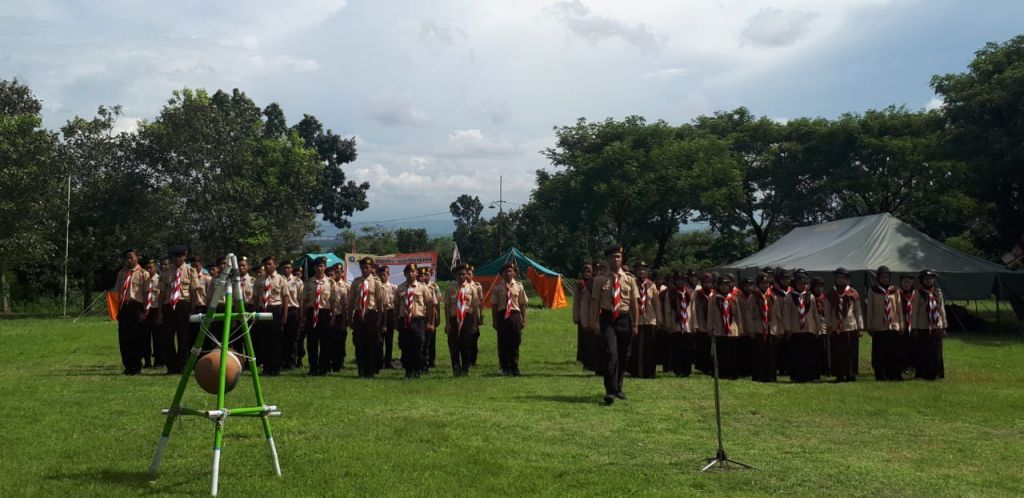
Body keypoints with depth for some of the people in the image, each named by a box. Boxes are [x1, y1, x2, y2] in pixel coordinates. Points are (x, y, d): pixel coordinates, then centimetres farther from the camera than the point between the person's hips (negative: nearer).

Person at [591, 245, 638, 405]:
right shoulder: (600, 280, 0)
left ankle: (618, 388, 27)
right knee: (611, 353, -15)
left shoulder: (629, 280, 5)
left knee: (622, 356, 11)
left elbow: (635, 303, 5)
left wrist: (635, 325, 2)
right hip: (607, 318, -3)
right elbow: (595, 302, -1)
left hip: (624, 319, 3)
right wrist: (594, 322, -8)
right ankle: (610, 391, -15)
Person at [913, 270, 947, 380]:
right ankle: (923, 374, 11)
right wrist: (914, 328, -6)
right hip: (923, 328, -3)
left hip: (937, 327, 3)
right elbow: (915, 311, -3)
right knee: (923, 353, 2)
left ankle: (936, 373, 16)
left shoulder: (938, 292, 7)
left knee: (936, 352, 6)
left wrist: (944, 327, 8)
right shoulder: (918, 293, -2)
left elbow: (942, 310, 9)